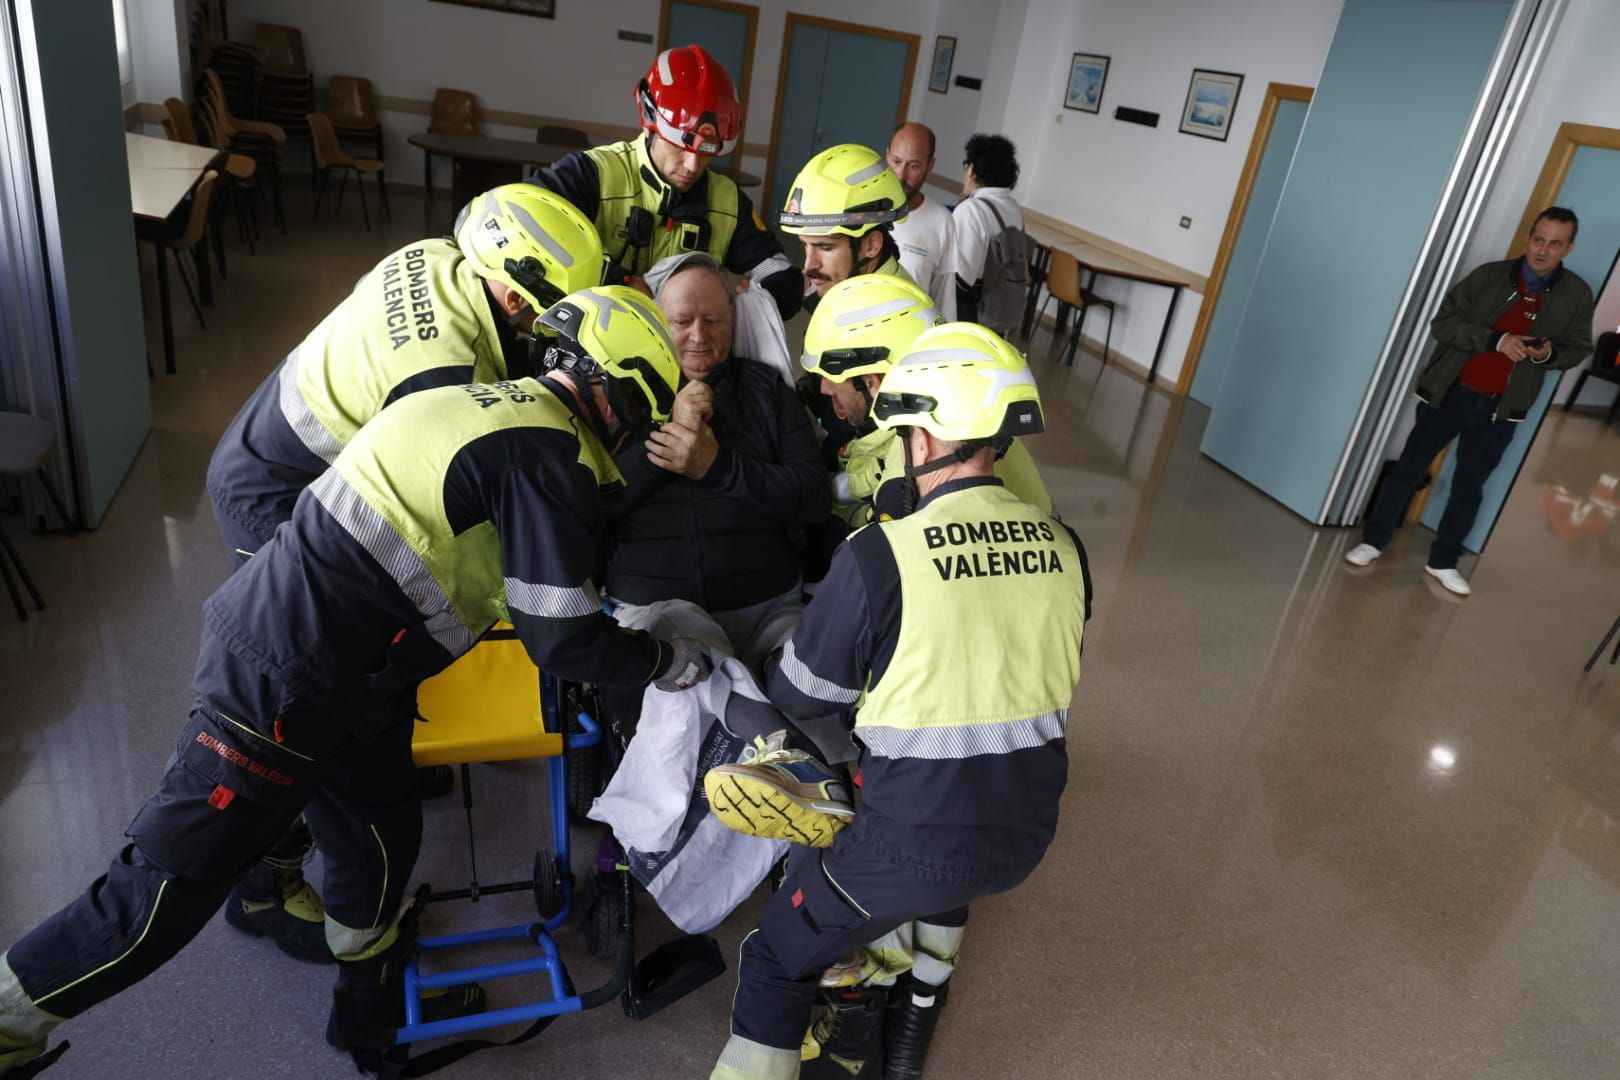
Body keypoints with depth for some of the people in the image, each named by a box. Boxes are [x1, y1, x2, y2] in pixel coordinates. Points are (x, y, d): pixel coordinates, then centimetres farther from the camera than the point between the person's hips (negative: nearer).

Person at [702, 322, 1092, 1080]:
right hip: (1024, 837, 6)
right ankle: (918, 1006, 54)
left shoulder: (881, 556, -23)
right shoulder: (1064, 550, -7)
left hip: (908, 848, -5)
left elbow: (797, 696, -10)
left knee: (779, 961, 18)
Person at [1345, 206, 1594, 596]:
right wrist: (1495, 339, -23)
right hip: (1449, 393, -2)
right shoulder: (1490, 275, -7)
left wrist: (1550, 354, -15)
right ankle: (1374, 539, 20)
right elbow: (1443, 322, -10)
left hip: (1500, 409, 2)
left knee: (1469, 488, 10)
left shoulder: (1577, 294, -1)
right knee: (1409, 468, 6)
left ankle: (1442, 561, 23)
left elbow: (1579, 348, 8)